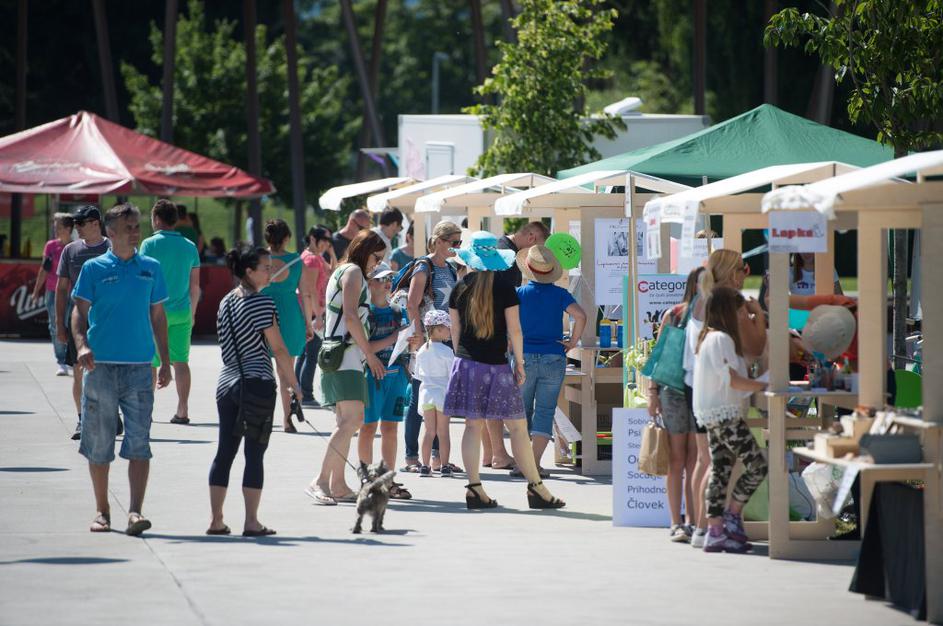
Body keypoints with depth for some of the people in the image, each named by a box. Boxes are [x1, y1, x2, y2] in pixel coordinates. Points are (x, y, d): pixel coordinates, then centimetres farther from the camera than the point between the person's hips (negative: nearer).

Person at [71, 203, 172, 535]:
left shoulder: (150, 268, 9)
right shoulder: (94, 269, 2)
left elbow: (157, 316, 15)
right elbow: (80, 311, -1)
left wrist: (165, 361, 12)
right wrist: (82, 345, -19)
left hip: (139, 367, 1)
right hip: (101, 365, -1)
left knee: (139, 441, -9)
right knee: (99, 442, 5)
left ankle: (135, 511, -14)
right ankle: (102, 511, 17)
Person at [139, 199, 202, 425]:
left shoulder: (150, 244, -7)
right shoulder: (189, 246, 7)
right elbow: (195, 284, 11)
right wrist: (192, 312, 20)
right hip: (182, 313, 4)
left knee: (150, 362, 4)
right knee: (180, 361, 5)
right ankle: (182, 410, 2)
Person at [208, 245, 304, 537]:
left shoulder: (225, 302, 13)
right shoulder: (262, 302, -11)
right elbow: (279, 349, -10)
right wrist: (294, 384, -2)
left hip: (226, 383, 7)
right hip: (257, 383, -7)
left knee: (224, 452, 8)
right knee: (254, 454, -3)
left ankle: (216, 521, 9)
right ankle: (251, 522, -3)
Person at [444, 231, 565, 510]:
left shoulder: (460, 288, 4)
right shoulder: (504, 288, -7)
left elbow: (455, 329, 10)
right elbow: (514, 330, -6)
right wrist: (520, 363, 3)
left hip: (467, 362, 4)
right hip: (496, 364, -4)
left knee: (473, 425, 5)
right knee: (517, 426, 0)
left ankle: (474, 487, 0)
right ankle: (535, 487, 1)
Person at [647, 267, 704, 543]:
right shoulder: (672, 315, 4)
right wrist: (653, 391, 0)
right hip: (674, 392, -1)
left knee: (695, 462, 2)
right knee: (676, 461, 1)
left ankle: (692, 521, 8)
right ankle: (676, 523, 3)